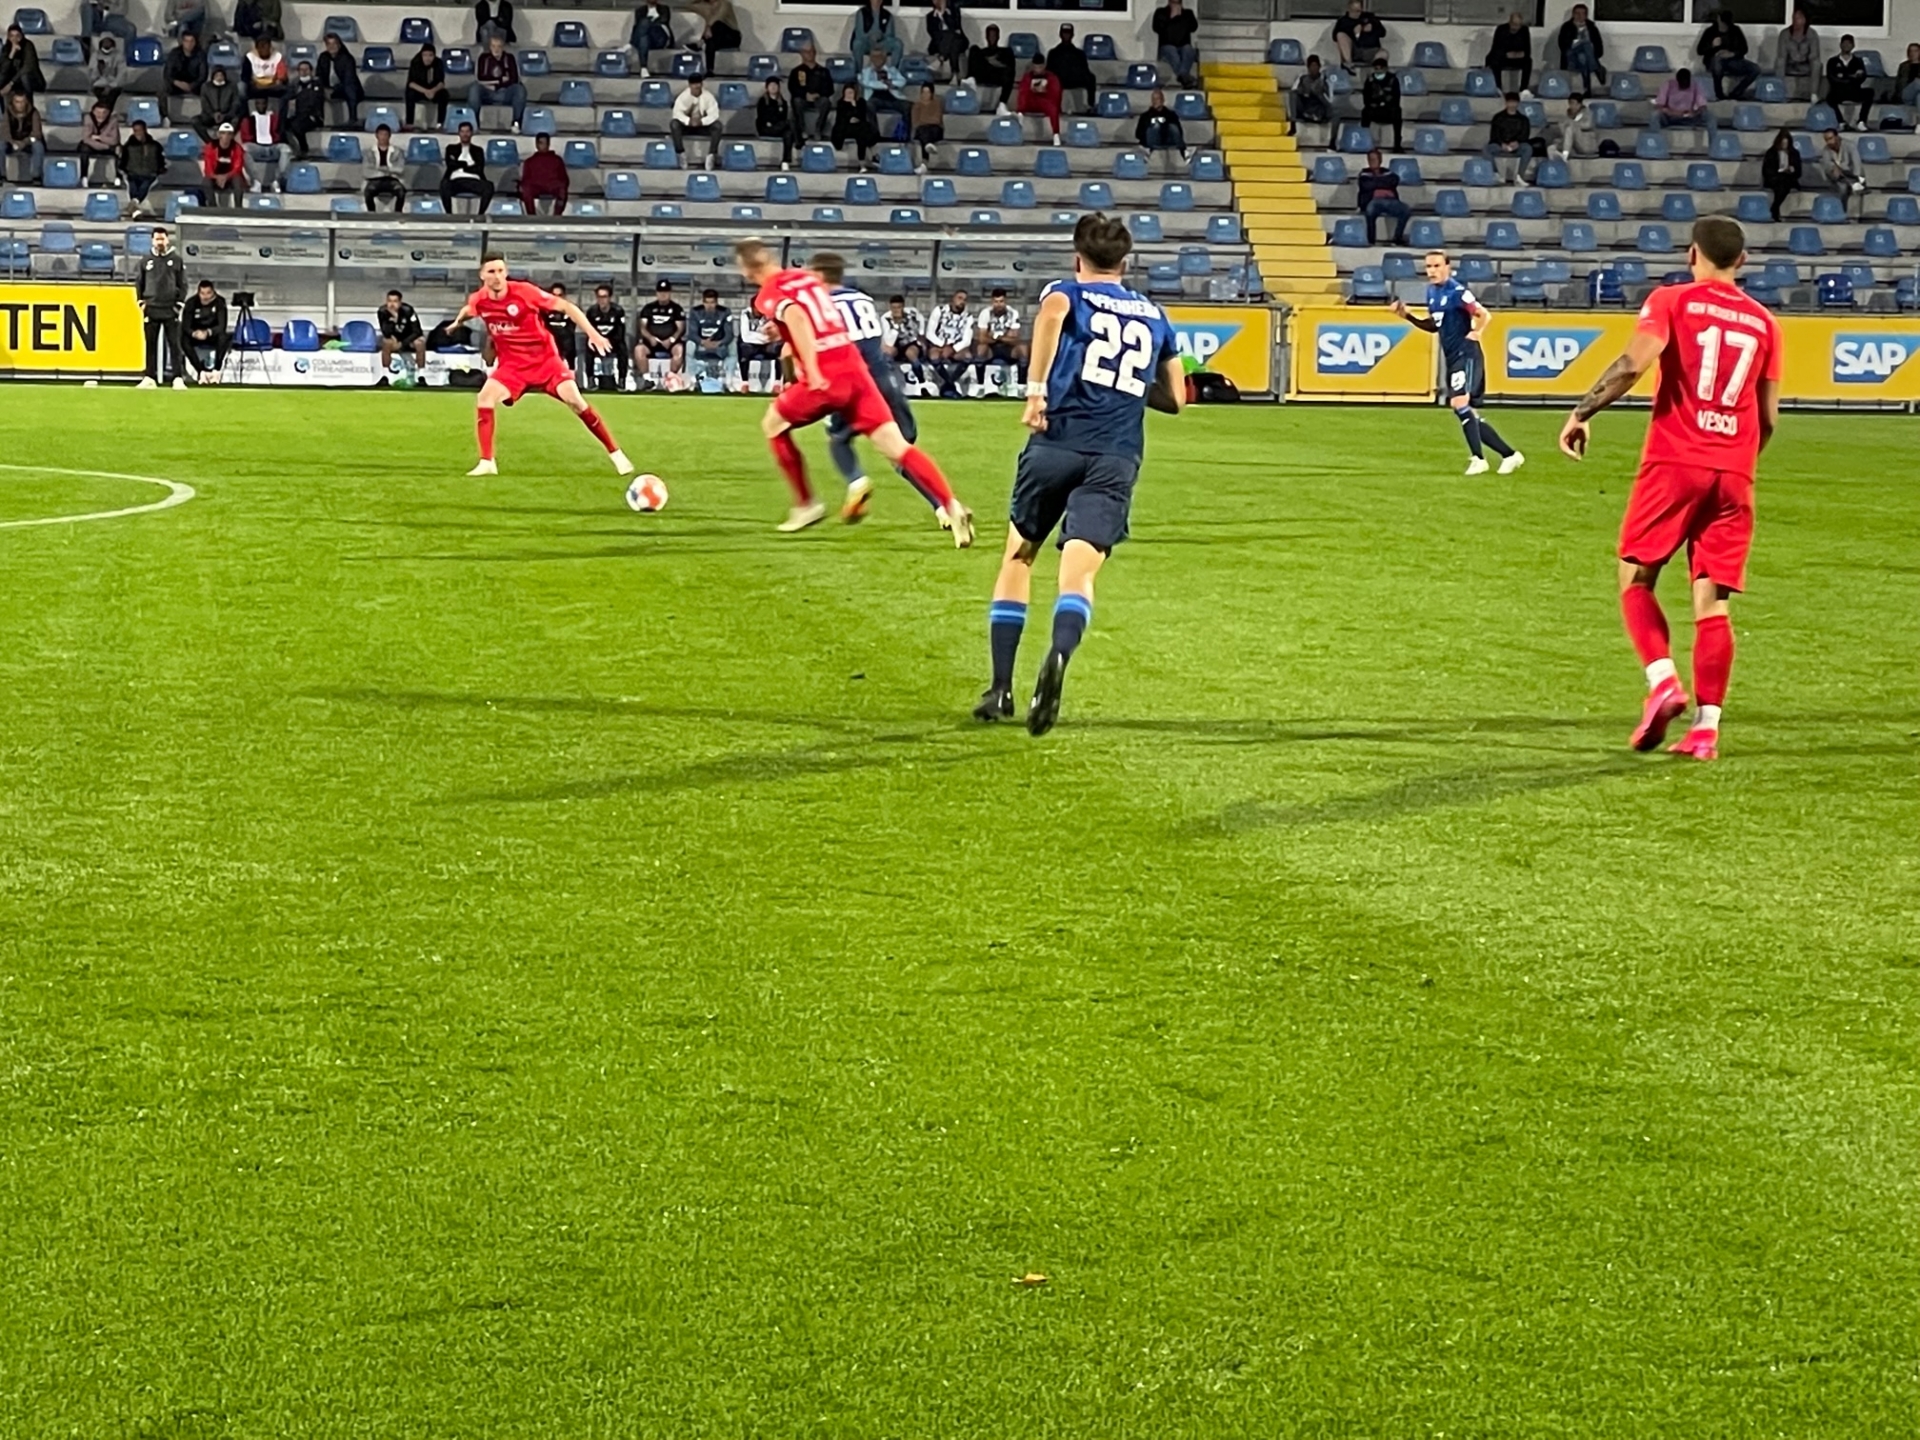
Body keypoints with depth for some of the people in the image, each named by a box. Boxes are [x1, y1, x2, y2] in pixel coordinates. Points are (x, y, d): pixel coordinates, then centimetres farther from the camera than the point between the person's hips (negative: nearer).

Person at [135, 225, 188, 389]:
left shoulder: (177, 260, 2)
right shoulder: (145, 260, 7)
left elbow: (183, 284, 4)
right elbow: (138, 282, 12)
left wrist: (179, 304, -3)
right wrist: (141, 303, 3)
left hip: (170, 309, -2)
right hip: (151, 309, 2)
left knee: (174, 344, -4)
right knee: (151, 344, 4)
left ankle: (178, 378, -6)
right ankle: (149, 378, 7)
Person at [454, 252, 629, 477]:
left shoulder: (524, 291, -20)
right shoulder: (479, 300, -8)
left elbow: (566, 306, -15)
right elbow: (468, 310, 21)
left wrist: (591, 333, -20)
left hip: (544, 359, -3)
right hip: (512, 364, 3)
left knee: (574, 400, -15)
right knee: (485, 398, -18)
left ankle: (616, 454, -4)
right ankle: (487, 463, -8)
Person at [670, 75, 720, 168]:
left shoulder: (708, 97, -13)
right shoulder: (683, 96, -13)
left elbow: (714, 114, -21)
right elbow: (677, 113, -23)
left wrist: (701, 121, -40)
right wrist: (689, 121, -43)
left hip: (703, 127, 0)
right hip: (687, 126, 0)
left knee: (717, 125, -30)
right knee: (673, 124, -31)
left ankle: (711, 155, -31)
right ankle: (681, 153, -27)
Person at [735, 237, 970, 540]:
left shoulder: (768, 295, -1)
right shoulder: (806, 278, 18)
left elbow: (797, 318, -21)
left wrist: (812, 372, -28)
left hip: (825, 379, -5)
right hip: (854, 368, 5)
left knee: (773, 425, 21)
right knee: (896, 446, -1)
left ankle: (806, 504, 22)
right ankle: (952, 507, -16)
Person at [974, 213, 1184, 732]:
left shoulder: (1067, 292, 10)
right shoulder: (1154, 316, 21)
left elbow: (1052, 310, -18)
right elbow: (1175, 398, 26)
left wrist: (1037, 388, -19)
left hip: (1056, 444, -1)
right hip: (1117, 459, 1)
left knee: (1018, 557, 17)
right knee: (1078, 572, -11)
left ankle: (1000, 687, 13)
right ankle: (1059, 655, -44)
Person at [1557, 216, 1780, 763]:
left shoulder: (1671, 301, 1)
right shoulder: (1763, 322, 12)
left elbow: (1635, 362, -17)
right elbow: (1769, 417, 13)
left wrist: (1583, 411, -9)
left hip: (1673, 463, -3)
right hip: (1734, 474, 3)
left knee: (1636, 577, 8)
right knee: (1712, 600, 3)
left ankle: (1664, 681, -13)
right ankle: (1706, 726, -2)